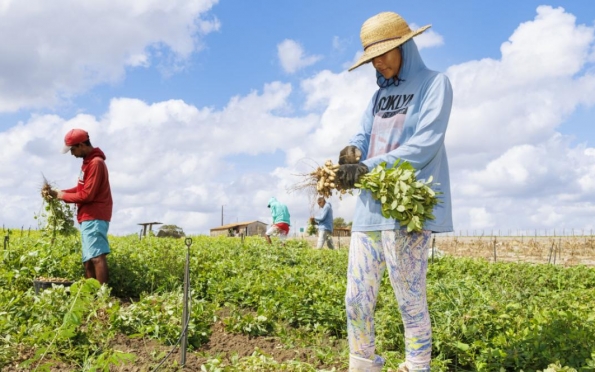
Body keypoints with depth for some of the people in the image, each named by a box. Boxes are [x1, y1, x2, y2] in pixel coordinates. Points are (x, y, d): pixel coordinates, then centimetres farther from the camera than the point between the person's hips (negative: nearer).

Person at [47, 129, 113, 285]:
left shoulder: (95, 163, -14)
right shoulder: (89, 161, 17)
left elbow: (87, 195, -17)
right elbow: (81, 188, 20)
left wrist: (63, 195, -5)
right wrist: (59, 192, 8)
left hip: (94, 218, -11)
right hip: (89, 218, 11)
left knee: (97, 256, -15)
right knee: (88, 259, 8)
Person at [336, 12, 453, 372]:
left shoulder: (435, 83, 1)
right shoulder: (380, 95, 21)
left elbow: (424, 146, -11)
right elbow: (363, 137, 13)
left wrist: (367, 167, -17)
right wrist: (352, 151, -12)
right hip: (370, 207, 6)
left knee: (411, 302, -1)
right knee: (357, 300, 6)